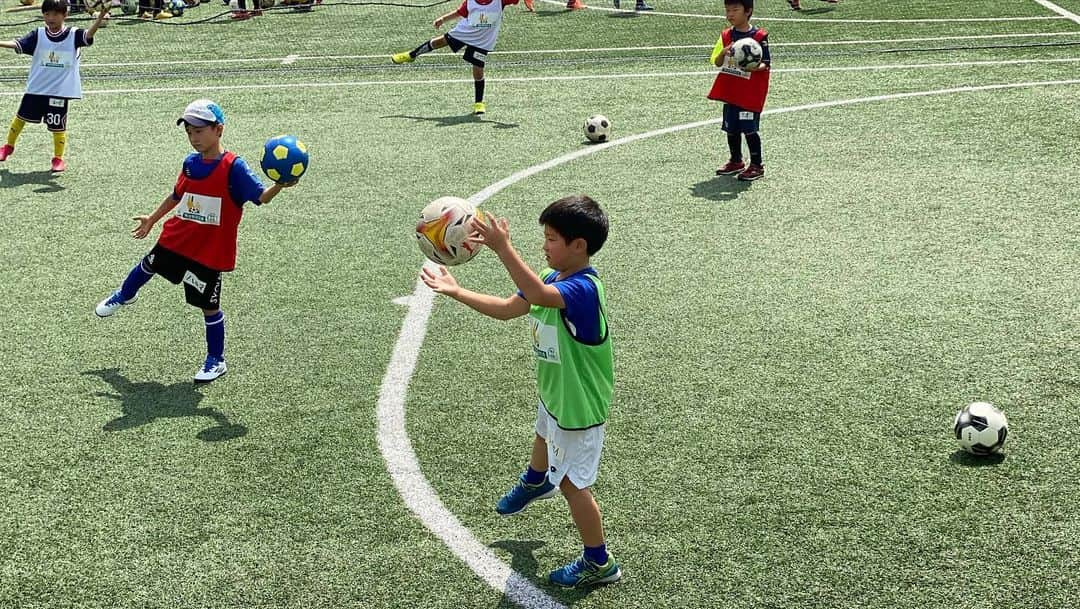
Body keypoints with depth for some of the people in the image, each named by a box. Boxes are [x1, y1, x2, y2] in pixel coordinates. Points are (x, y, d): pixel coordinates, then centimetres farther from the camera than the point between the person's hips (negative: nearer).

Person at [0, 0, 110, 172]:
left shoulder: (74, 35, -7)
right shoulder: (38, 35, -2)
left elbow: (88, 35, -25)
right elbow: (17, 44, -10)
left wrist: (100, 18, -43)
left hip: (60, 91, -3)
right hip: (35, 88, 3)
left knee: (58, 126, 0)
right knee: (21, 117, 16)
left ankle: (58, 159, 19)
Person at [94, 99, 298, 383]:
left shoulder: (234, 168, -19)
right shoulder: (191, 163, 1)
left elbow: (262, 197, -28)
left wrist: (280, 185, -49)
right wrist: (152, 219, 28)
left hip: (210, 252, -7)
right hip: (176, 240, 7)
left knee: (209, 306, 2)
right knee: (148, 265, 30)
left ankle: (216, 360, 21)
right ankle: (124, 296, 63)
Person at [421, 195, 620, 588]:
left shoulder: (582, 289, -35)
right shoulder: (553, 278, -6)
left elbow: (538, 295, -55)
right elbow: (507, 309, 3)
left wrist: (503, 248, -63)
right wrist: (456, 292, -4)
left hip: (578, 405, -10)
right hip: (554, 391, 10)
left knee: (572, 483, 4)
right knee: (544, 435, 38)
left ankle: (599, 563, 23)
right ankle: (535, 482, 72)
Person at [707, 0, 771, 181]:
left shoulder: (759, 36, -9)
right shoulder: (726, 36, 6)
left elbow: (766, 63, -9)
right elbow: (717, 62, 4)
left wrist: (755, 68, -30)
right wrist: (724, 52, -17)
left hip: (751, 92, -6)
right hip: (730, 91, 6)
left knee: (749, 129, -5)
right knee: (731, 128, 13)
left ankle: (757, 165, 7)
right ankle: (736, 161, 30)